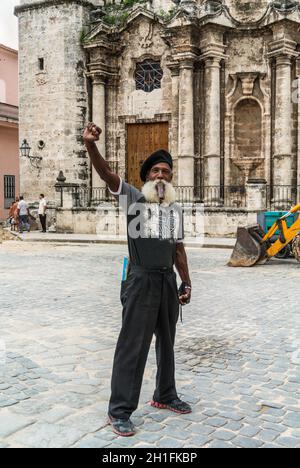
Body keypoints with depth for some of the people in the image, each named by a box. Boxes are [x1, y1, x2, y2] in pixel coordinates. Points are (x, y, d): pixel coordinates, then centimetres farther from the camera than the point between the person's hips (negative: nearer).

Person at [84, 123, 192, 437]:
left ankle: (164, 396, 36)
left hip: (168, 280, 6)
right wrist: (90, 145, -35)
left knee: (166, 341, 18)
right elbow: (106, 173, -19)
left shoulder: (175, 209, 12)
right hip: (141, 280, -6)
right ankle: (119, 410, 8)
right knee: (133, 345, -3)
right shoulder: (132, 197, -3)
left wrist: (186, 282, 16)